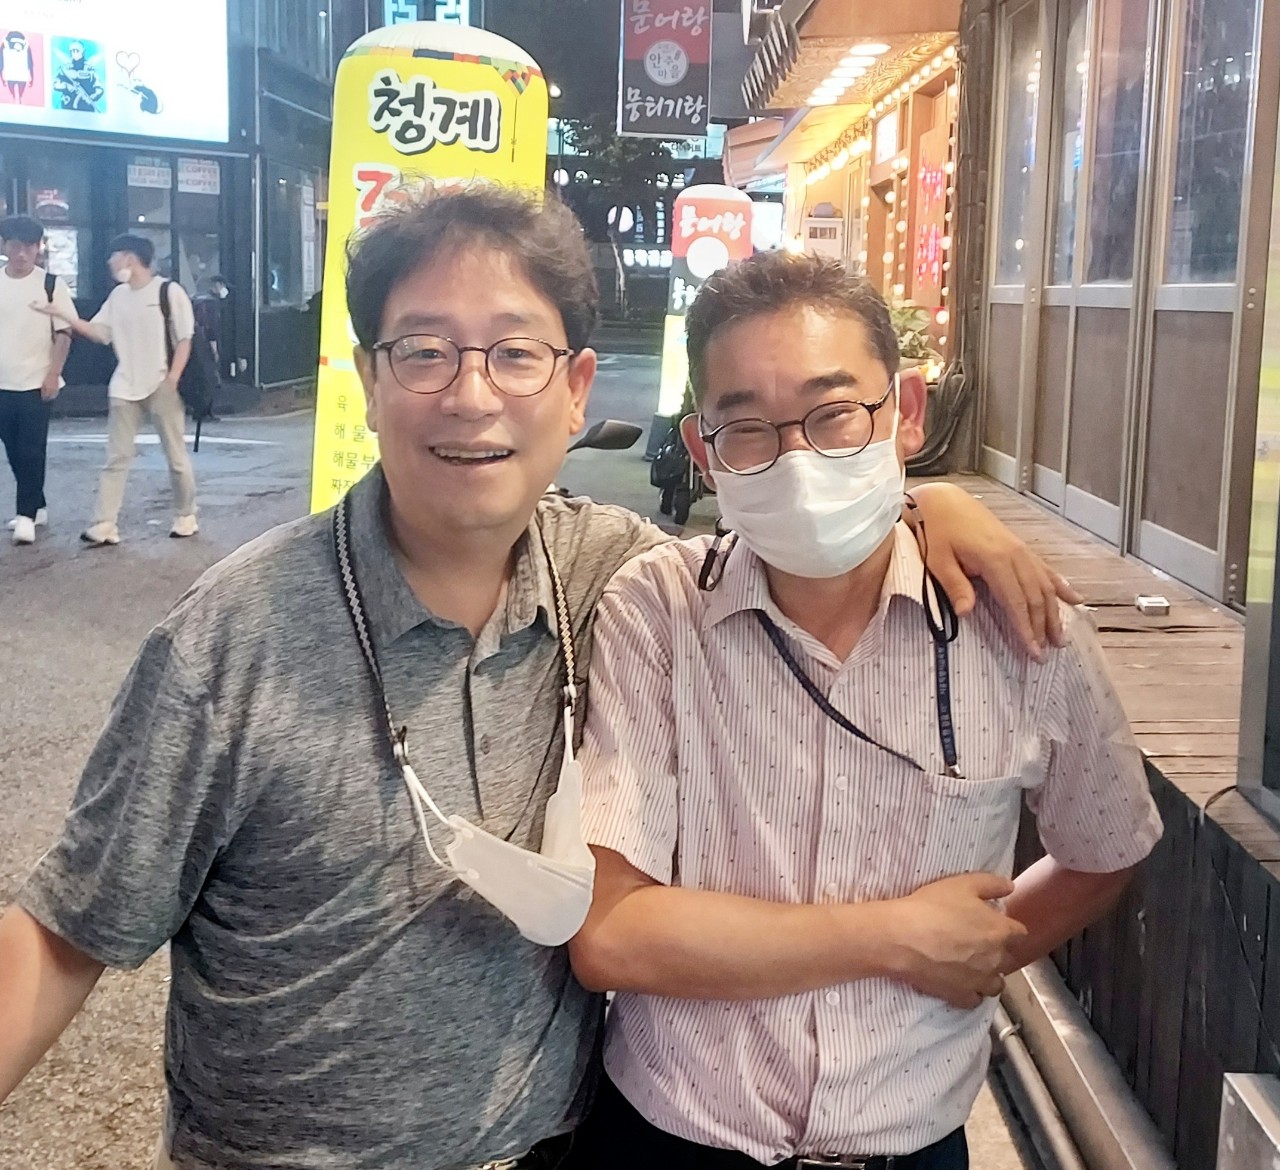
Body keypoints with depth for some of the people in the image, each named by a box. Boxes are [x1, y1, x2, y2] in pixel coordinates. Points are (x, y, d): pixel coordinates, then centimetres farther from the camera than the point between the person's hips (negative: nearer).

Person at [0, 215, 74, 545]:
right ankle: (36, 506, 23)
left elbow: (64, 334, -3)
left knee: (31, 450, -6)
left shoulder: (51, 284, -4)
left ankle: (27, 514, -2)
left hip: (35, 382, -4)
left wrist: (53, 374, -10)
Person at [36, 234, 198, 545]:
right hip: (124, 388, 6)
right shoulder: (118, 295, 10)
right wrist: (62, 315, 2)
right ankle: (105, 525, 0)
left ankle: (185, 517, 21)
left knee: (176, 455, 6)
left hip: (162, 387, -5)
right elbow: (100, 333, 11)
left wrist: (172, 380, -15)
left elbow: (184, 340, -8)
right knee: (117, 458, 1)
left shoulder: (169, 291, -8)